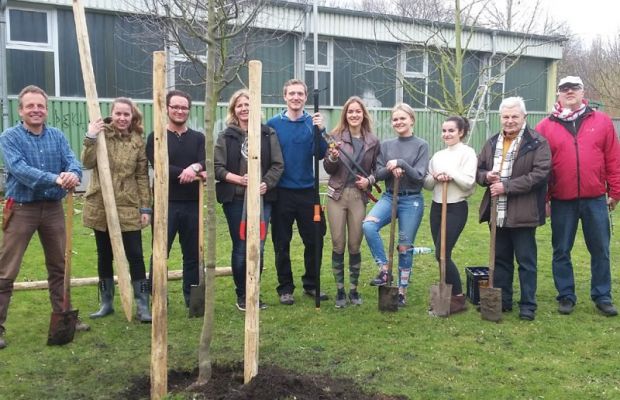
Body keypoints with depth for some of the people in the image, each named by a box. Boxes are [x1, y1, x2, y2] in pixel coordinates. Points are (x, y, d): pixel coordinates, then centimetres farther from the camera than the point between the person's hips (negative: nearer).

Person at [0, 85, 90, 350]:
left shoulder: (57, 136, 5)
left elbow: (72, 161, -9)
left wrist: (73, 174, -34)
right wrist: (55, 179, -36)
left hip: (53, 207, 5)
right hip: (21, 208, -4)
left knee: (59, 266, 14)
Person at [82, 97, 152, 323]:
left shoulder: (137, 141, 2)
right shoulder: (101, 133, 1)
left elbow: (142, 176, 2)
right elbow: (87, 163, -11)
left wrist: (146, 207, -3)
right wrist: (91, 138, -24)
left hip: (128, 208, -1)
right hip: (100, 206, 1)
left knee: (135, 256, -2)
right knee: (104, 256, 12)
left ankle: (142, 305, 4)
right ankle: (106, 303, 24)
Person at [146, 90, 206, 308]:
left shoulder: (198, 138, 12)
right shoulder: (156, 138, 3)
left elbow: (205, 166, -4)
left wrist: (194, 167, -26)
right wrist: (191, 173, -16)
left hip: (192, 204, 3)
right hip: (165, 204, -3)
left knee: (193, 254, 9)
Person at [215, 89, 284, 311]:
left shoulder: (268, 134, 5)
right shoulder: (226, 136, 3)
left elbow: (277, 164, 2)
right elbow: (217, 167, -1)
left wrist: (266, 183, -13)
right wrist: (238, 179, -15)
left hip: (262, 198, 1)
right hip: (235, 199, -1)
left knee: (258, 248, 3)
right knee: (240, 248, 5)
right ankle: (241, 295, 18)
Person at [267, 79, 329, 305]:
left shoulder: (313, 123, 1)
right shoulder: (273, 124, -2)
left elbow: (320, 154, -9)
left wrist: (320, 130, -22)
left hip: (308, 191, 1)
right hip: (282, 192, -1)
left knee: (315, 240, 7)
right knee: (282, 243, 7)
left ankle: (311, 285, 25)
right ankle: (285, 288, 20)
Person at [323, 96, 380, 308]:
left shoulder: (372, 141, 4)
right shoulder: (336, 136, -1)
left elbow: (376, 169, 13)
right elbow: (328, 169, -1)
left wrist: (369, 180, -7)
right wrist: (333, 157, -21)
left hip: (359, 196, 1)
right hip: (337, 195, -1)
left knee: (355, 245, 7)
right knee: (338, 245, 3)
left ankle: (353, 289, 21)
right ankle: (340, 290, 15)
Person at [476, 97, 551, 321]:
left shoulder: (537, 143, -7)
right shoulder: (492, 143, 12)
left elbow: (539, 174, -16)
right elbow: (478, 169, 18)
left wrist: (506, 187, -19)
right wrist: (486, 176, -7)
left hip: (522, 214, -6)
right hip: (497, 212, 6)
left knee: (526, 261, 4)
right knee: (500, 259, 15)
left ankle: (528, 305, 15)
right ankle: (502, 301, 27)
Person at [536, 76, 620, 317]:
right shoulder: (546, 127, 1)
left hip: (595, 199, 1)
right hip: (562, 201, -1)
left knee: (600, 250, 9)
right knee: (561, 251, 8)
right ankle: (566, 296, 21)